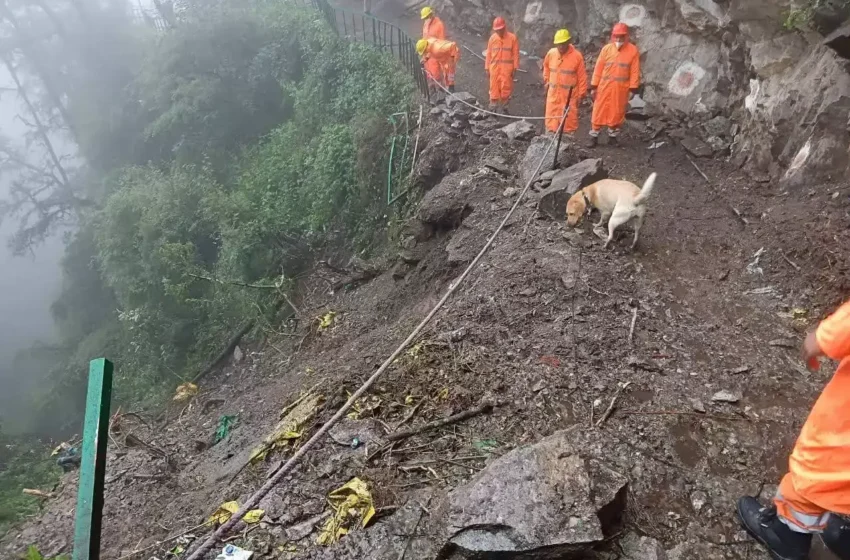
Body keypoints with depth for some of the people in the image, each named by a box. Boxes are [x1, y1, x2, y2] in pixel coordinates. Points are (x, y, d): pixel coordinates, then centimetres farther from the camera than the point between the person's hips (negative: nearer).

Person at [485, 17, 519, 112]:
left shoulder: (512, 38, -4)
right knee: (494, 87, 4)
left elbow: (516, 54, -2)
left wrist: (515, 68, -5)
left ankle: (504, 106, 14)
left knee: (506, 88, -1)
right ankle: (493, 108, 13)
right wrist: (487, 68, 6)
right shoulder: (492, 38, 3)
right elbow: (489, 54, 7)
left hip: (507, 68, -2)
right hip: (494, 67, 2)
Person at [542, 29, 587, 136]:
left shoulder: (577, 55, -11)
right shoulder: (551, 53, -1)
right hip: (553, 93, 4)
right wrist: (547, 81, 16)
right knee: (551, 116, 9)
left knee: (569, 117, 1)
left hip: (570, 94, -4)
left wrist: (581, 93, -6)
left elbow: (582, 76, -7)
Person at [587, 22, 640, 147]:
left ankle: (612, 136, 22)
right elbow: (598, 68, 1)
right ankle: (594, 137, 12)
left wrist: (632, 89, -8)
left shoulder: (633, 50, -4)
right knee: (598, 113, 2)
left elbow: (635, 72, -3)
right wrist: (593, 87, -2)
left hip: (621, 89, -1)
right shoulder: (606, 49, 0)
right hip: (604, 87, 1)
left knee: (617, 114, 9)